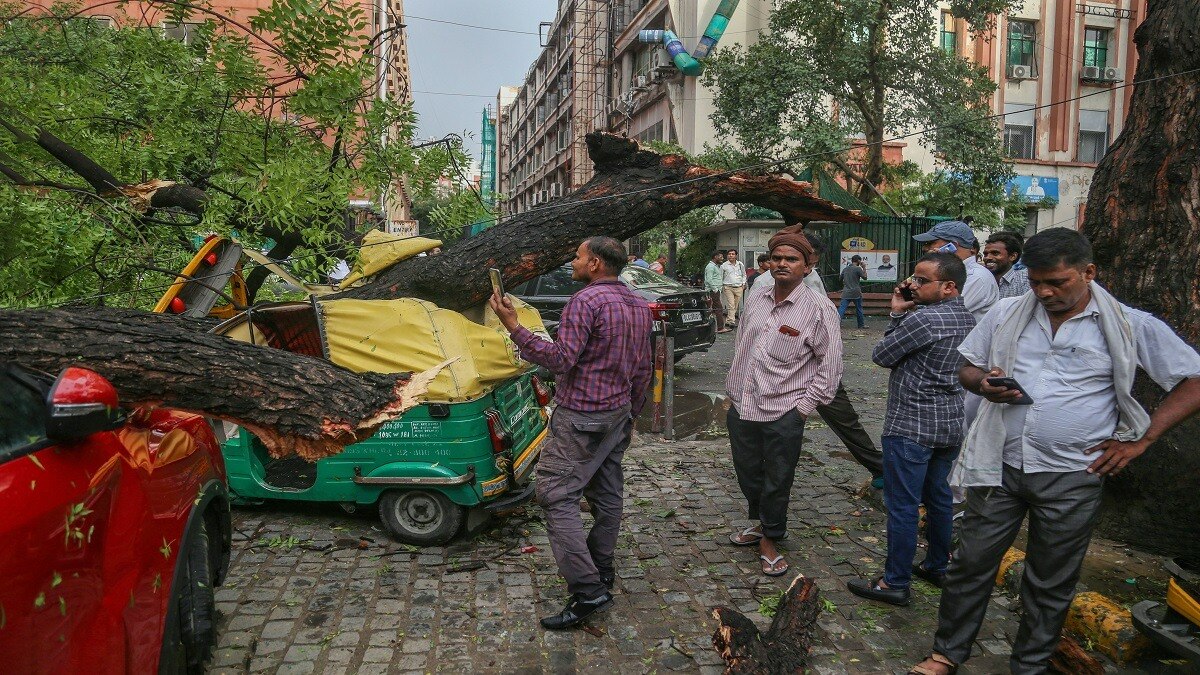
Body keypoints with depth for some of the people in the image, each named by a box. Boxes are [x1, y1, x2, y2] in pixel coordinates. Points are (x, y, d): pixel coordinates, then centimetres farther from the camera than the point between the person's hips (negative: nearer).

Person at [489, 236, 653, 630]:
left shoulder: (585, 301, -17)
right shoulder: (639, 306, 11)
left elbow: (561, 359, -25)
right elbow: (643, 369, 16)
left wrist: (513, 327, -24)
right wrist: (630, 414, 24)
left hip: (581, 417, -9)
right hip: (619, 413, 9)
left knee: (557, 496, -8)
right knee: (607, 492, 17)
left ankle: (587, 590, -12)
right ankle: (601, 568, 31)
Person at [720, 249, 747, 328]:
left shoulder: (741, 264, 11)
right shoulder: (724, 265, 3)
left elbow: (744, 275, 22)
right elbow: (720, 277, 9)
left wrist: (743, 284, 12)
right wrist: (721, 287, 3)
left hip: (739, 288, 3)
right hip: (728, 287, -3)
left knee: (736, 306, 5)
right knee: (731, 305, -14)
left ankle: (728, 320, 13)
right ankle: (731, 321, -16)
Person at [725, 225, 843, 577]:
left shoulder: (819, 310, -9)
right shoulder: (756, 299, 7)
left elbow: (830, 365, -6)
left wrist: (805, 406, -9)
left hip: (784, 413, -5)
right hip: (741, 407, 5)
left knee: (777, 482, 8)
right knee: (748, 474, 19)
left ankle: (769, 541, 27)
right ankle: (758, 523, 43)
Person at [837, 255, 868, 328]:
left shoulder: (845, 269, 10)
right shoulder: (858, 268, -7)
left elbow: (840, 279, 18)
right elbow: (865, 277, -3)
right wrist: (864, 268, 5)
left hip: (846, 293, 4)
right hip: (856, 293, -3)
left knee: (841, 308, -5)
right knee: (859, 309, 12)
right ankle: (861, 324, 23)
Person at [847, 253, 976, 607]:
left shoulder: (923, 318, -20)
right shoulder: (967, 318, 9)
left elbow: (881, 355, -11)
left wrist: (897, 314, 0)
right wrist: (901, 313, 3)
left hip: (911, 425, -9)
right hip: (951, 422, 9)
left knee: (902, 505, -1)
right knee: (940, 498, 20)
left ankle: (896, 583, 7)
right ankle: (937, 567, 34)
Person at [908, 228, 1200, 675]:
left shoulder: (1131, 327, -4)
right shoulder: (1006, 314, 4)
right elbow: (968, 368, 12)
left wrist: (1140, 441, -7)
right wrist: (984, 384, -11)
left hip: (1072, 476, -2)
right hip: (1000, 465, 2)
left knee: (1051, 583, 14)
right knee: (972, 563, 9)